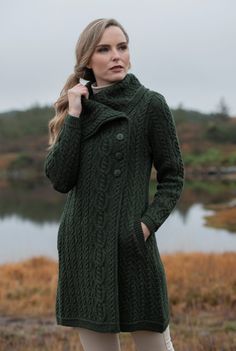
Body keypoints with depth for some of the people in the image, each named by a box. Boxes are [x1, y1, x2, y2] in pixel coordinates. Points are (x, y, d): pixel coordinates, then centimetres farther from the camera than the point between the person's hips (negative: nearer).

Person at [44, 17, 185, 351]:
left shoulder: (150, 104, -3)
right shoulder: (78, 106, 9)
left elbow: (172, 177, 2)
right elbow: (59, 179, -3)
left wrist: (147, 224, -11)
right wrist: (74, 116, -7)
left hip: (130, 246, -4)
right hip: (81, 246, 4)